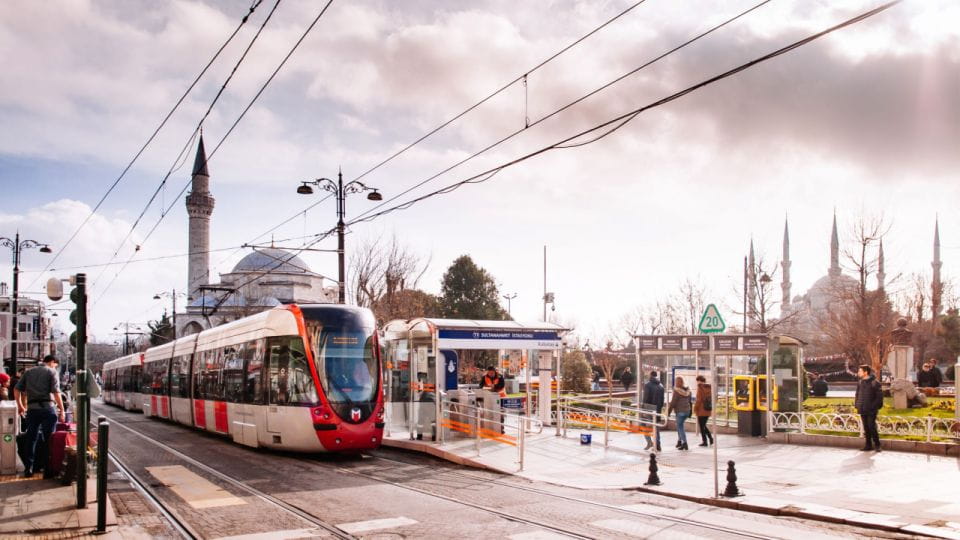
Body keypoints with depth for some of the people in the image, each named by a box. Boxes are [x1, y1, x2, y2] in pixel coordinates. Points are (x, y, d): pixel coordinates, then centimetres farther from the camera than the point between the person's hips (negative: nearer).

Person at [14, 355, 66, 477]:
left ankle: (28, 468, 9)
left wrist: (20, 406, 24)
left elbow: (17, 389, 12)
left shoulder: (29, 372, 16)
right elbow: (56, 393, -8)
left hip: (31, 409, 4)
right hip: (47, 407, -4)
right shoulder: (51, 372, 1)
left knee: (31, 438, 10)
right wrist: (62, 410, -7)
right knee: (48, 438, 3)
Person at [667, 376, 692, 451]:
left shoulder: (677, 391, -13)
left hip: (680, 411, -7)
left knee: (680, 427, -1)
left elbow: (673, 402, -13)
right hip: (687, 411, 7)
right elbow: (689, 401, 15)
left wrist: (668, 411, -6)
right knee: (679, 425, 20)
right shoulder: (687, 391, 8)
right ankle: (679, 441, 23)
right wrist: (690, 412, 22)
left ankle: (684, 443, -9)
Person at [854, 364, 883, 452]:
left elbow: (879, 396, -9)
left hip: (871, 410, -6)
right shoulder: (860, 383, 11)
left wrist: (874, 406, -15)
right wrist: (856, 404, 9)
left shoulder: (875, 382, -8)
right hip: (862, 410, 6)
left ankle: (877, 445, 5)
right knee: (866, 428, 9)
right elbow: (857, 395, 20)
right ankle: (868, 445, 15)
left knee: (872, 427, -7)